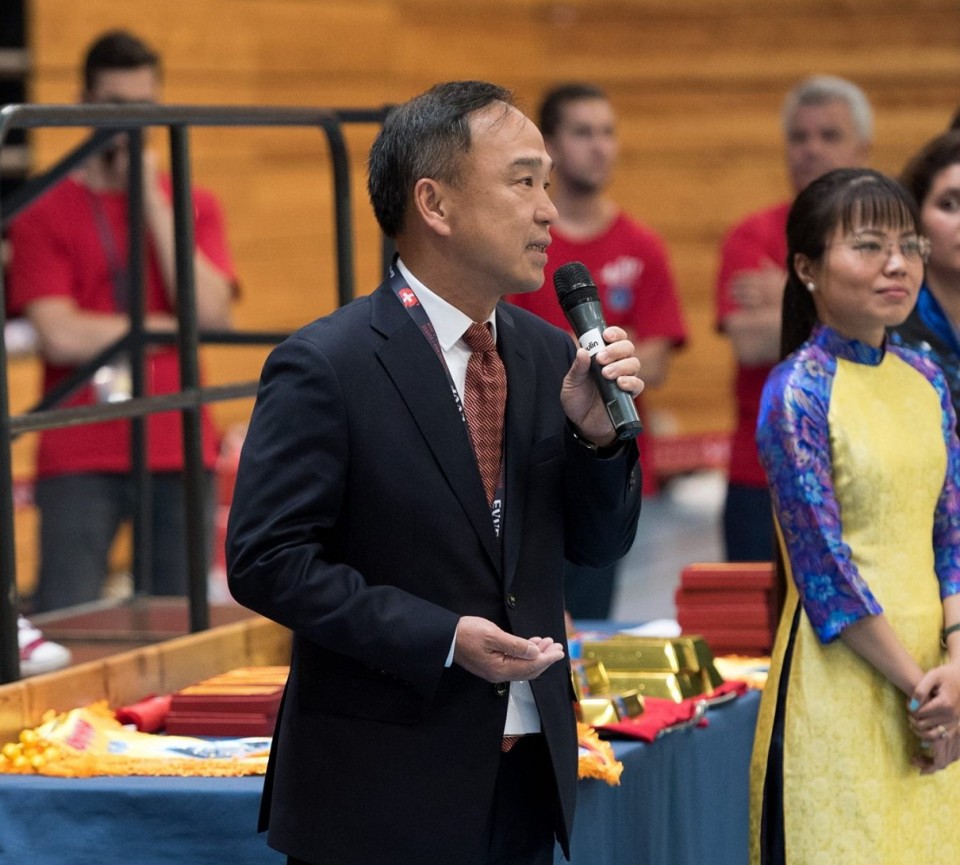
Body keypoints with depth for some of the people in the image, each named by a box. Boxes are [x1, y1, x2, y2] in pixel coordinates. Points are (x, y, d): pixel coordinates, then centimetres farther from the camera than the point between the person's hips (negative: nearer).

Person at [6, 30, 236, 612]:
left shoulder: (194, 207, 13)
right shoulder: (44, 214, 3)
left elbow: (211, 313, -5)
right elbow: (60, 336, -10)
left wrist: (151, 198, -4)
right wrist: (171, 328, -4)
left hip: (180, 450, 3)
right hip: (81, 459, -3)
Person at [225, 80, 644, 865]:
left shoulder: (547, 354, 7)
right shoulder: (324, 367, -12)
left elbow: (599, 546, 12)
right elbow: (266, 559, -15)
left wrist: (595, 432, -8)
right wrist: (441, 638, -21)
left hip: (530, 774, 6)